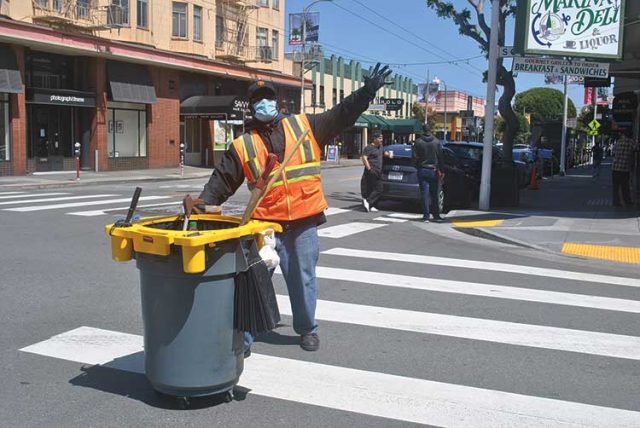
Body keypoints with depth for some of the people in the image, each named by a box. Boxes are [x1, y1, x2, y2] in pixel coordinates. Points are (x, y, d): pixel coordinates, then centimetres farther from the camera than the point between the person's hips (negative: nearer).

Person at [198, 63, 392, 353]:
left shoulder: (305, 126, 6)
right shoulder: (243, 145, 5)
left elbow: (341, 115, 8)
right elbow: (222, 180, 6)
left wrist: (367, 91, 0)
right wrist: (202, 204, -7)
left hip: (304, 223, 1)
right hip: (265, 223, 0)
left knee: (303, 279, 11)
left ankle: (307, 328, 30)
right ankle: (243, 335, 14)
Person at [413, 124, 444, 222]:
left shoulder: (418, 142, -5)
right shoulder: (436, 142, -1)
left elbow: (415, 156, -9)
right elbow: (440, 157, 0)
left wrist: (418, 166, 9)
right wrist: (442, 170, 5)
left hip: (422, 170, -1)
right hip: (433, 170, 2)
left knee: (424, 194, 0)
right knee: (434, 194, 12)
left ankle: (426, 216, -3)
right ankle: (436, 215, 17)